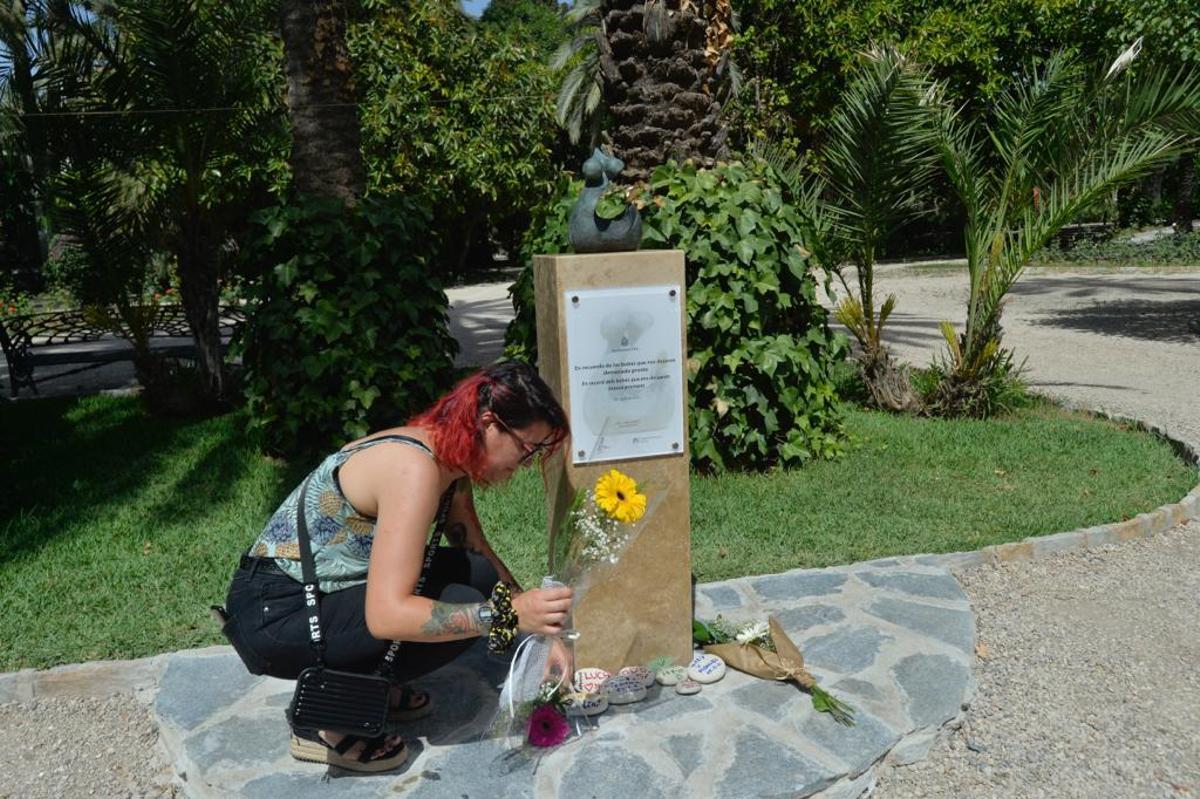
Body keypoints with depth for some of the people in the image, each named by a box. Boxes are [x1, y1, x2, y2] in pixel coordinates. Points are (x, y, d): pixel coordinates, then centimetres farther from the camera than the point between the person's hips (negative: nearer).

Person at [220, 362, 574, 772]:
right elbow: (386, 615, -32)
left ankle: (363, 681, 10)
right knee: (459, 605, -20)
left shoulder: (450, 460, 1)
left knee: (476, 575, -3)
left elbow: (481, 554, 12)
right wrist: (510, 613, -30)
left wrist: (541, 629, 5)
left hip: (320, 592, 9)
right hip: (272, 615, -8)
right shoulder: (415, 468, -27)